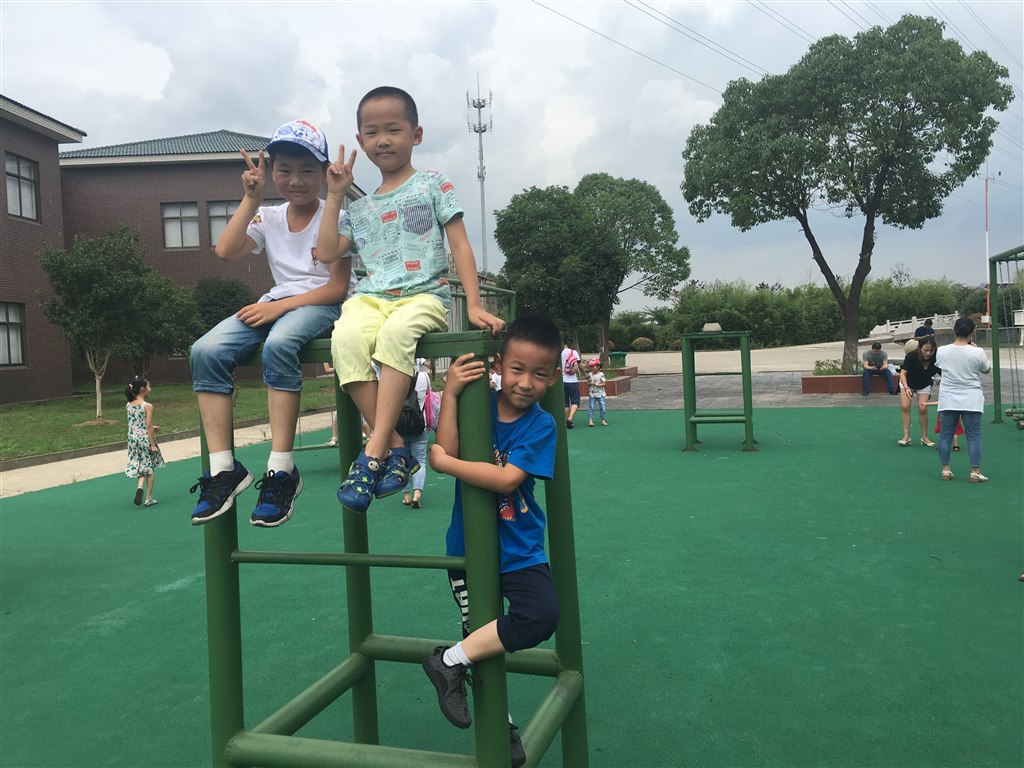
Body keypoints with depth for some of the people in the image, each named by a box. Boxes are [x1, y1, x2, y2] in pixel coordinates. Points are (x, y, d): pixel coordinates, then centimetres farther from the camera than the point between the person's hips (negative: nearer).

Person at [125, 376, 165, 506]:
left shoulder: (128, 405, 3)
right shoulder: (148, 406, -15)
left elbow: (136, 423, 10)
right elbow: (149, 427, -16)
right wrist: (153, 444, -12)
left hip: (133, 439, 5)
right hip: (145, 439, -5)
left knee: (141, 467, 19)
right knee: (150, 468, 9)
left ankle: (140, 486, -9)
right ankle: (148, 498, 12)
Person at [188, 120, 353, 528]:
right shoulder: (268, 218, 13)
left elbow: (337, 287, -9)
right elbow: (226, 251, -3)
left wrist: (280, 306, -19)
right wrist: (251, 198, -4)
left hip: (320, 305, -5)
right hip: (275, 303, 5)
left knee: (278, 343, -40)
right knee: (206, 350, -22)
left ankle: (281, 470, -34)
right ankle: (223, 469, -19)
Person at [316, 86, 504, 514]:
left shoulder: (434, 185, 11)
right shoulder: (360, 208, 23)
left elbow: (460, 247, 3)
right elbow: (327, 253, 15)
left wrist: (474, 305, -9)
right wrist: (335, 196, 14)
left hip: (424, 296, -3)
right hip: (371, 298, 4)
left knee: (396, 332, -39)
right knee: (346, 338, -33)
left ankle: (374, 452, -36)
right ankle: (395, 448, -27)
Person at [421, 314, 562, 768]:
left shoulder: (541, 424, -13)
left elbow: (506, 478, -26)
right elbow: (448, 451, -21)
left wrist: (443, 463, -23)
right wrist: (450, 394, -28)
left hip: (519, 551, -1)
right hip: (468, 548, 1)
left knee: (543, 615, -24)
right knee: (482, 642, 12)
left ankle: (449, 661, -7)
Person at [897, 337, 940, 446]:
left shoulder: (936, 360, -28)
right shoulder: (912, 356, -32)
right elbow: (903, 373, -31)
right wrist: (906, 388, -46)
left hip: (924, 386, 1)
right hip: (908, 383, -1)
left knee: (922, 408, -11)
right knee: (905, 407, -12)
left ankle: (924, 437, 4)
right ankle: (906, 436, -5)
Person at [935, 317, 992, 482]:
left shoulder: (941, 351, -6)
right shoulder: (977, 353, -11)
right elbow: (987, 369, 7)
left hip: (948, 401, 2)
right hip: (971, 401, -1)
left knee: (945, 435, 10)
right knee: (974, 437, 5)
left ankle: (945, 470, 14)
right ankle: (975, 472, 6)